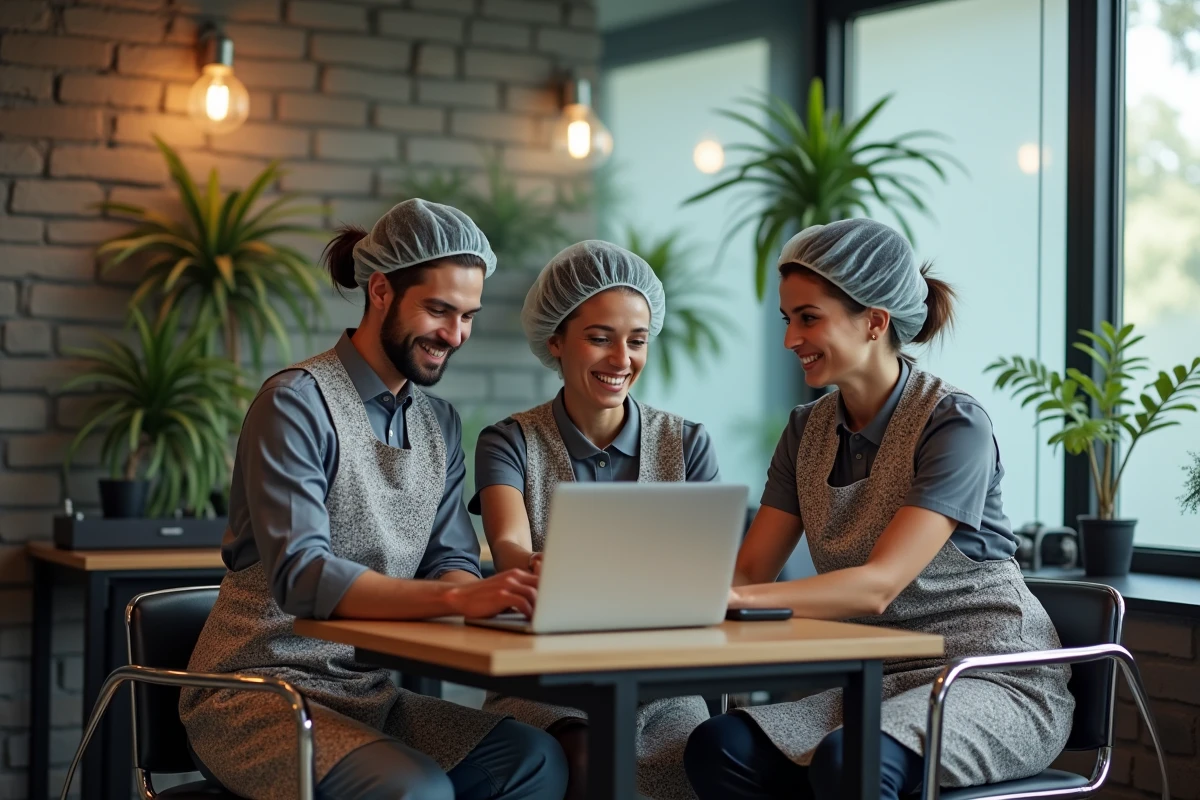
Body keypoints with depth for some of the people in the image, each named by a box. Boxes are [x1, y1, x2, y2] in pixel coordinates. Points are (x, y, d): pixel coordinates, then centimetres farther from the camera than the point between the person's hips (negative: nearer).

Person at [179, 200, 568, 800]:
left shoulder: (440, 425, 11)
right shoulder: (297, 402, -13)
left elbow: (451, 562, 6)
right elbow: (300, 577, -24)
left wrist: (479, 590, -20)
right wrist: (459, 597, -37)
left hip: (366, 693, 7)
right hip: (259, 691, -7)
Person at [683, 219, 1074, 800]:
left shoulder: (954, 425, -14)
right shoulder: (809, 431, 8)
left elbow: (878, 586, -24)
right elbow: (749, 570, 1)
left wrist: (732, 597, -37)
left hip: (996, 684, -6)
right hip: (880, 683, 6)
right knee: (718, 749, -21)